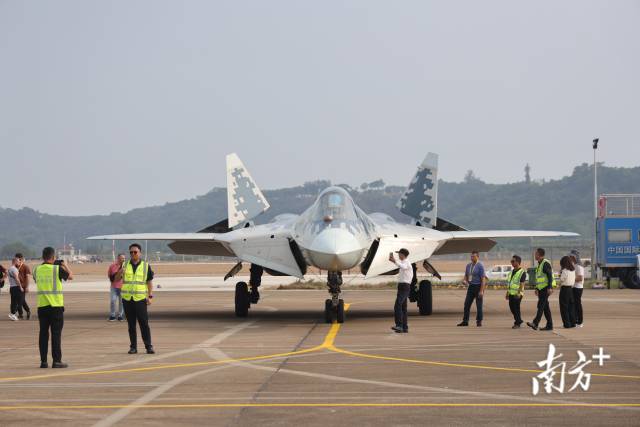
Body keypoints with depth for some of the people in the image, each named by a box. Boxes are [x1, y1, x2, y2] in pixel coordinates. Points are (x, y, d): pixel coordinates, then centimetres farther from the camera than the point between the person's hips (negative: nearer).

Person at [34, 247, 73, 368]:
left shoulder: (37, 270, 3)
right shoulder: (57, 269, -9)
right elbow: (71, 276, 5)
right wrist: (65, 265, 21)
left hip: (42, 306, 4)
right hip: (56, 306, -4)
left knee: (43, 333, 8)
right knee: (56, 333, 0)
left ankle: (43, 361, 8)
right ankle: (56, 360, -1)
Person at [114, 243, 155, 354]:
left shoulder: (146, 266, 4)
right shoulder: (125, 265, 9)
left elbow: (150, 282, 5)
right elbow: (117, 279, 8)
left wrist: (150, 296, -4)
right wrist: (120, 272, -14)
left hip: (140, 299, -2)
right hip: (127, 299, 3)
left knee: (144, 323, -6)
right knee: (131, 324, 6)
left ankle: (148, 346, -3)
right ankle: (133, 347, 10)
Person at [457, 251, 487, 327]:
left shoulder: (480, 266, -11)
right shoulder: (468, 265, 9)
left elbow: (483, 279, -15)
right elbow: (466, 276, 19)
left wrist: (481, 291, -20)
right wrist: (464, 281, -6)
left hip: (478, 287, -6)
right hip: (471, 286, 6)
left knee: (479, 305, 0)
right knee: (467, 304, 1)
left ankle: (479, 321, 10)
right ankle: (465, 321, 4)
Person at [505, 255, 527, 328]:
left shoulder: (522, 272, -9)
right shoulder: (512, 272, 16)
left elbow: (522, 284, -17)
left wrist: (519, 293, -25)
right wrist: (507, 293, 20)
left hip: (517, 294, -8)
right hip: (511, 294, 8)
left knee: (516, 308, -5)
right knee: (511, 307, 10)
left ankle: (517, 323, 4)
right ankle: (519, 320, 25)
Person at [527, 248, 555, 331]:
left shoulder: (545, 263, -12)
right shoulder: (539, 264, 18)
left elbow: (550, 276, -18)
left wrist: (550, 287, -25)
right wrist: (537, 288, 22)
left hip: (546, 288, -10)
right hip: (541, 288, 10)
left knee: (541, 305, -15)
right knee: (545, 307, 8)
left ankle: (535, 323, -23)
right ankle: (549, 325, 9)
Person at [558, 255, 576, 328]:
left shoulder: (565, 271, -15)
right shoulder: (573, 270, 8)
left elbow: (561, 279, -15)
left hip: (565, 289, -7)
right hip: (571, 288, 7)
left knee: (564, 307, 0)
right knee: (570, 306, 14)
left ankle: (567, 323, -1)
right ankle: (572, 322, 16)